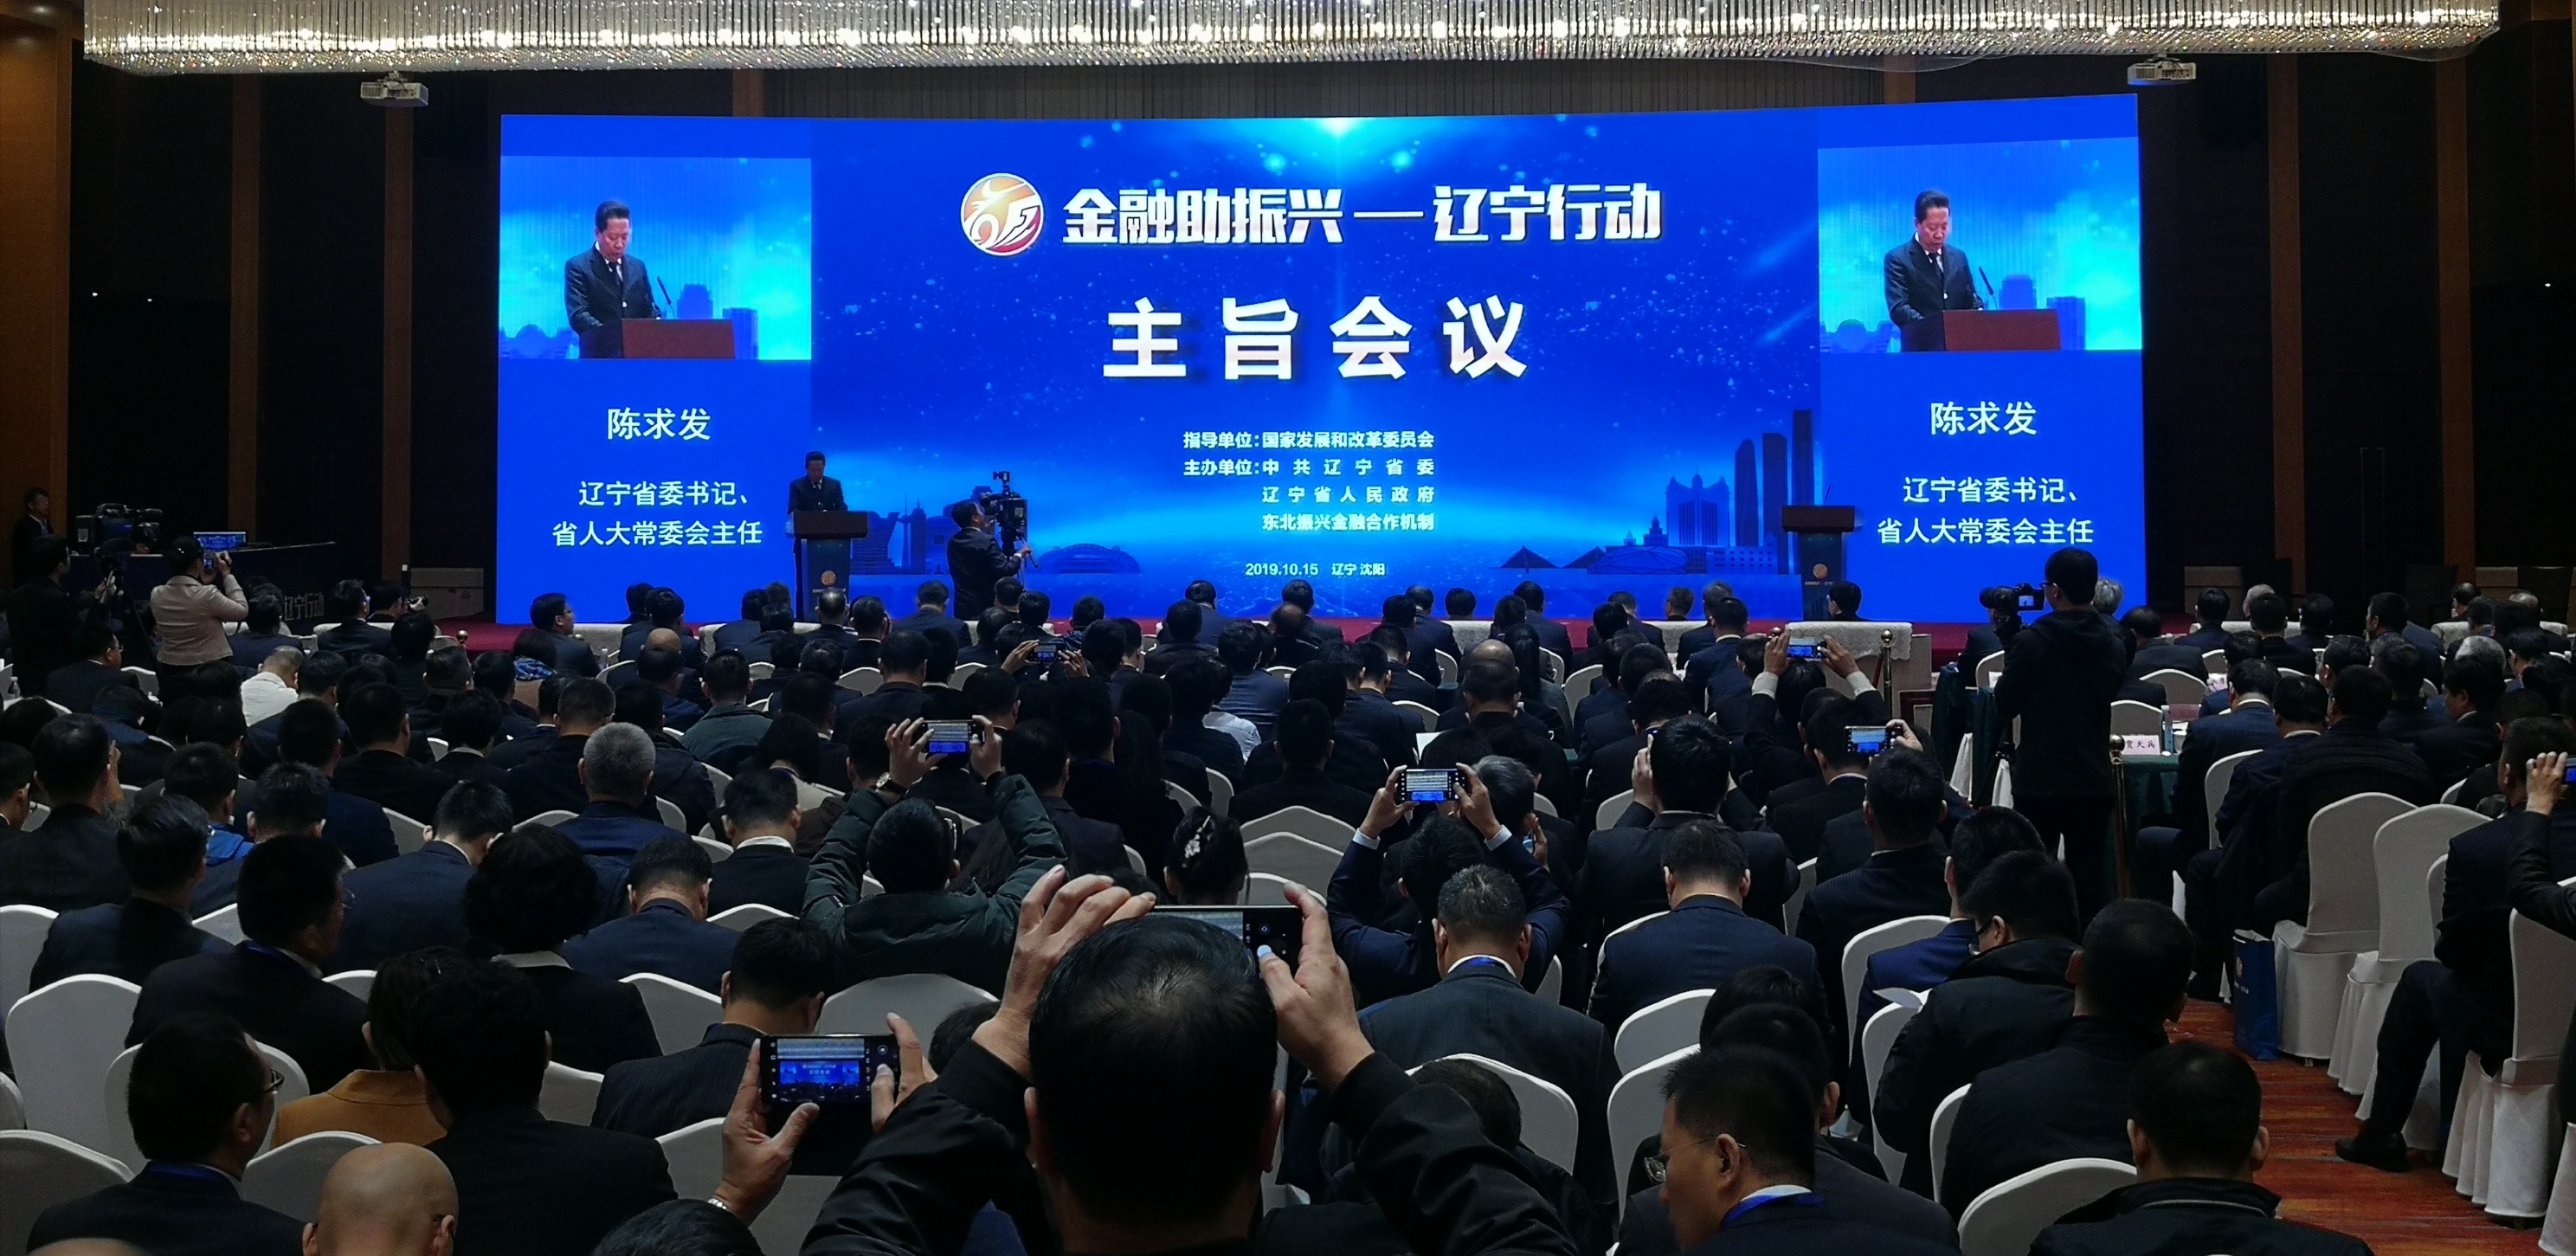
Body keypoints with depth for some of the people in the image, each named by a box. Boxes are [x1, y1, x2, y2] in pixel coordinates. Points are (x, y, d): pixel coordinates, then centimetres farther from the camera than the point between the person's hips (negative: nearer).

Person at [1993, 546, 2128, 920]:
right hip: (2093, 779, 3)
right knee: (2091, 874, 8)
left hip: (2039, 780, -3)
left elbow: (2003, 707, -5)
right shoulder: (2113, 647, 1)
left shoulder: (2031, 641, -13)